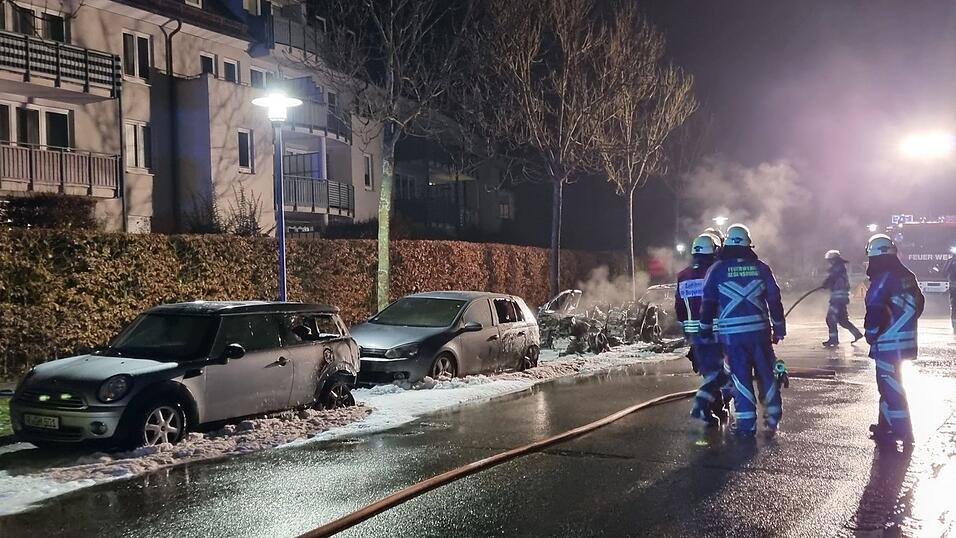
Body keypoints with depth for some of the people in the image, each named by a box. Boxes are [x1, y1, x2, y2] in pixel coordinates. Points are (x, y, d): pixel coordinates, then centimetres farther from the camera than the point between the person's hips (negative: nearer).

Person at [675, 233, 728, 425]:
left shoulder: (683, 277, 7)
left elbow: (679, 308, 12)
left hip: (693, 332, 6)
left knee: (708, 370, 16)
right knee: (718, 371, -2)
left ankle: (717, 409, 22)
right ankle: (701, 405, -17)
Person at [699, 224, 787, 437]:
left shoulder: (717, 269, -1)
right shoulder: (761, 267, 4)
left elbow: (708, 303, 0)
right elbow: (774, 300, 6)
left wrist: (705, 330, 9)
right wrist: (779, 329, 14)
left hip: (731, 332, -1)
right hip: (760, 330, 2)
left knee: (740, 376, 3)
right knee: (766, 372, 14)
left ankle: (746, 423, 3)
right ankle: (772, 417, 19)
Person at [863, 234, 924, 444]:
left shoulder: (883, 277, -17)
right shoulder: (907, 275, 10)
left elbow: (874, 309, -22)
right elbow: (918, 304, 19)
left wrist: (870, 333, -8)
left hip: (888, 341, -9)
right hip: (906, 338, 9)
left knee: (889, 383, -2)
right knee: (888, 381, 19)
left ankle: (902, 430, -2)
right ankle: (886, 424, 28)